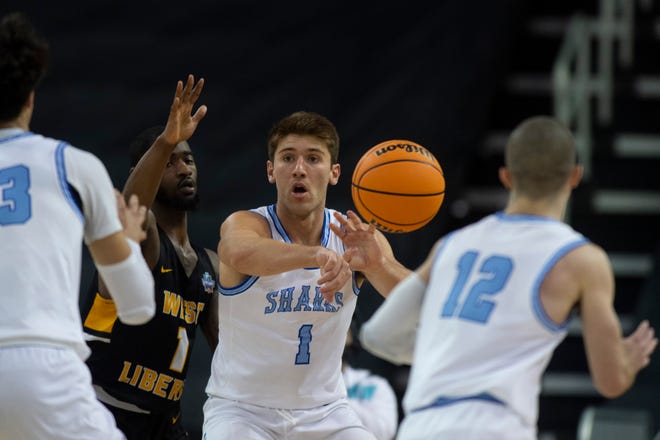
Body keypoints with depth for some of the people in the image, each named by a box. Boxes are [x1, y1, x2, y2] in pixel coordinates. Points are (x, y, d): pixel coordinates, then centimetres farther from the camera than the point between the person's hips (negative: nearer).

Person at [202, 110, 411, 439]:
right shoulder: (245, 225, -16)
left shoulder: (356, 238, -6)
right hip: (242, 408, -3)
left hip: (325, 412, 4)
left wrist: (378, 265, -43)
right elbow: (242, 254, -42)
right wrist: (316, 255, -62)